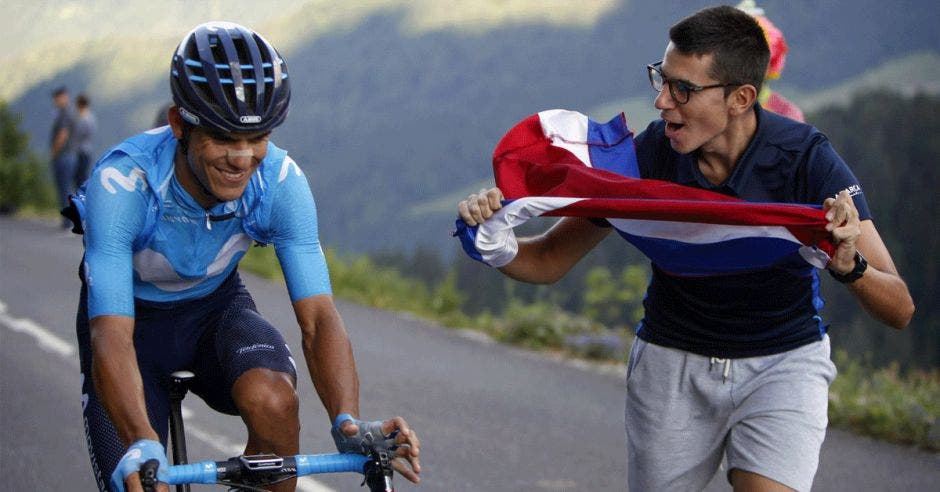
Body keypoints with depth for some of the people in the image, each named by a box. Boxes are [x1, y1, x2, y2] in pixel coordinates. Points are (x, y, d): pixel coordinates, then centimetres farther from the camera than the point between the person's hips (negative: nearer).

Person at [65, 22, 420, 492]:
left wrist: (348, 423, -47)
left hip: (216, 307, 2)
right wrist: (140, 447, -59)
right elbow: (111, 335, -42)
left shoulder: (281, 181, -25)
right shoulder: (122, 182, -34)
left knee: (272, 400, -30)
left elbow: (317, 316, -29)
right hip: (133, 316, -1)